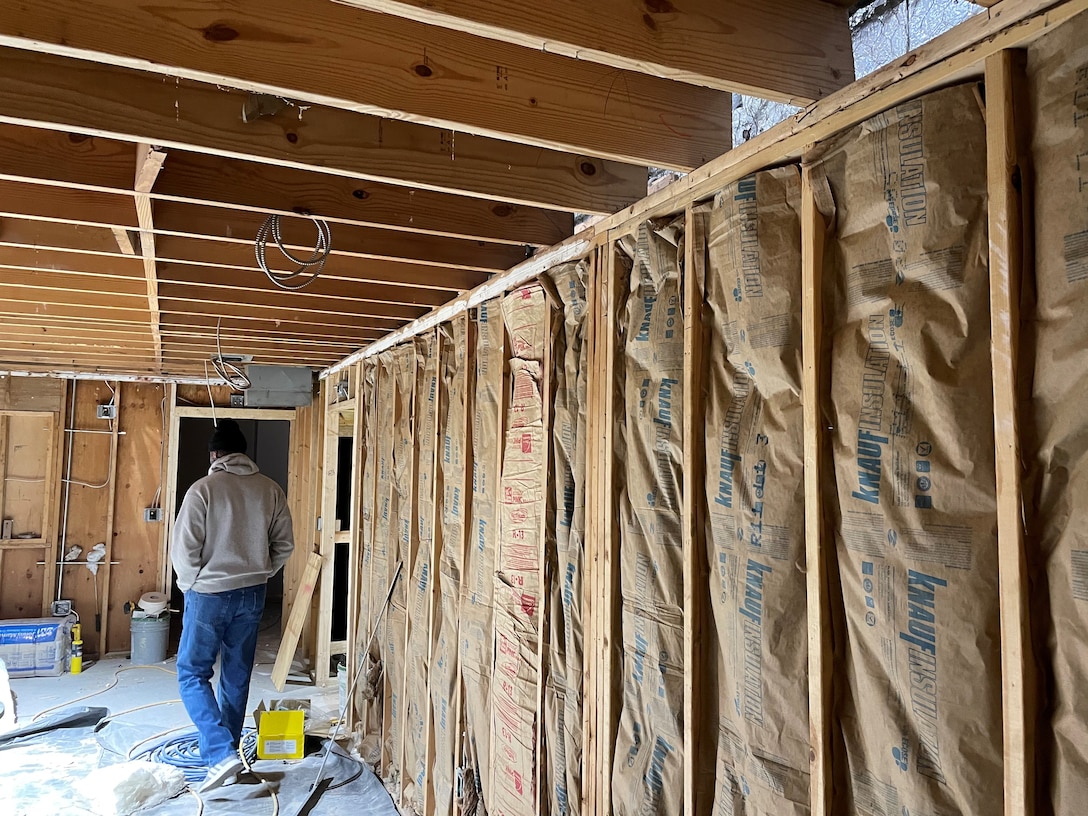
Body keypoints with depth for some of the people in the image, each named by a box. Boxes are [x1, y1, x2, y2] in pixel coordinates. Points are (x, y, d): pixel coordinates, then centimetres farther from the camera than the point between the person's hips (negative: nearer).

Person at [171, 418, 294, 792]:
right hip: (252, 596, 5)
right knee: (237, 678, 16)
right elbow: (284, 544, 3)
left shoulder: (203, 489, -13)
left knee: (192, 674, 7)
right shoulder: (270, 490, 0)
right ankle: (227, 751, 28)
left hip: (209, 595, -5)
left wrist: (192, 583, 3)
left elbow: (184, 548, -14)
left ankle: (221, 753, -5)